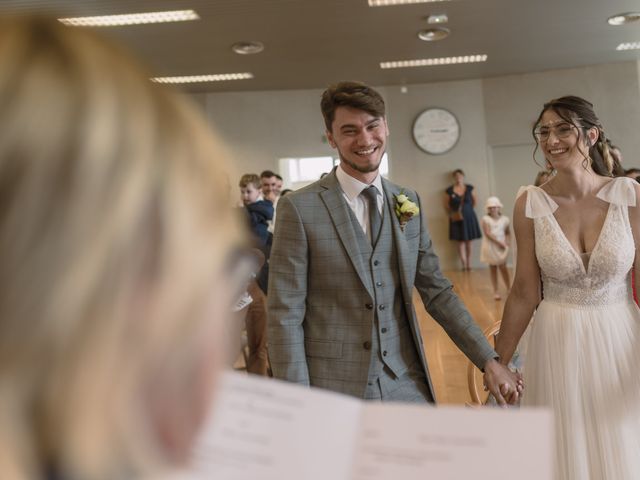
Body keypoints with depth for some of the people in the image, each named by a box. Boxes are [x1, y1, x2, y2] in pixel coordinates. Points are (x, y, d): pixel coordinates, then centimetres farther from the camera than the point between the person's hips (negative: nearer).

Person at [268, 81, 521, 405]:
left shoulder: (408, 202, 5)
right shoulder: (299, 207, -10)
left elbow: (437, 292, 9)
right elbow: (285, 316, -10)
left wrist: (488, 361, 4)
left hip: (407, 387, 4)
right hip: (333, 390, -3)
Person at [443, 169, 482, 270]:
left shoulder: (469, 188, 2)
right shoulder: (449, 191, -2)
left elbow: (475, 201, 11)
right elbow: (446, 206, 2)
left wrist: (469, 210, 9)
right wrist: (451, 215, -5)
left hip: (469, 217, 1)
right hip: (457, 219, -1)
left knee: (468, 241, 5)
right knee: (461, 241, -1)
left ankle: (469, 263, 10)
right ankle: (464, 264, 0)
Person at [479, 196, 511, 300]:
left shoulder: (504, 219, 4)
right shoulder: (485, 219, -4)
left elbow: (508, 233, 11)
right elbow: (488, 233, -12)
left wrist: (507, 241, -8)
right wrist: (499, 242, -18)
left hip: (502, 247, 1)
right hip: (490, 247, -1)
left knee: (503, 267, -3)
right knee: (493, 269, 5)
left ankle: (509, 289, 12)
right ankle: (496, 291, 12)